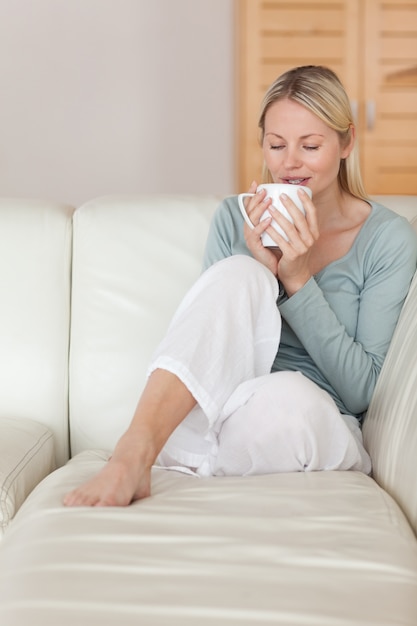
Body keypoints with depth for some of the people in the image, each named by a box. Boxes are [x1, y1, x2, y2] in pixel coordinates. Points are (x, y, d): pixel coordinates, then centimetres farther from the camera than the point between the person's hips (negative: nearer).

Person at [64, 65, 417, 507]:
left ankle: (182, 467, -15)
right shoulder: (234, 218, 8)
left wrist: (299, 279, -15)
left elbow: (362, 389, -6)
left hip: (317, 430, -2)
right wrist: (260, 274, -11)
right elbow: (213, 337, 5)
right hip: (214, 412, 2)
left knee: (288, 395, -40)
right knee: (237, 275, -27)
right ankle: (132, 456, -38)